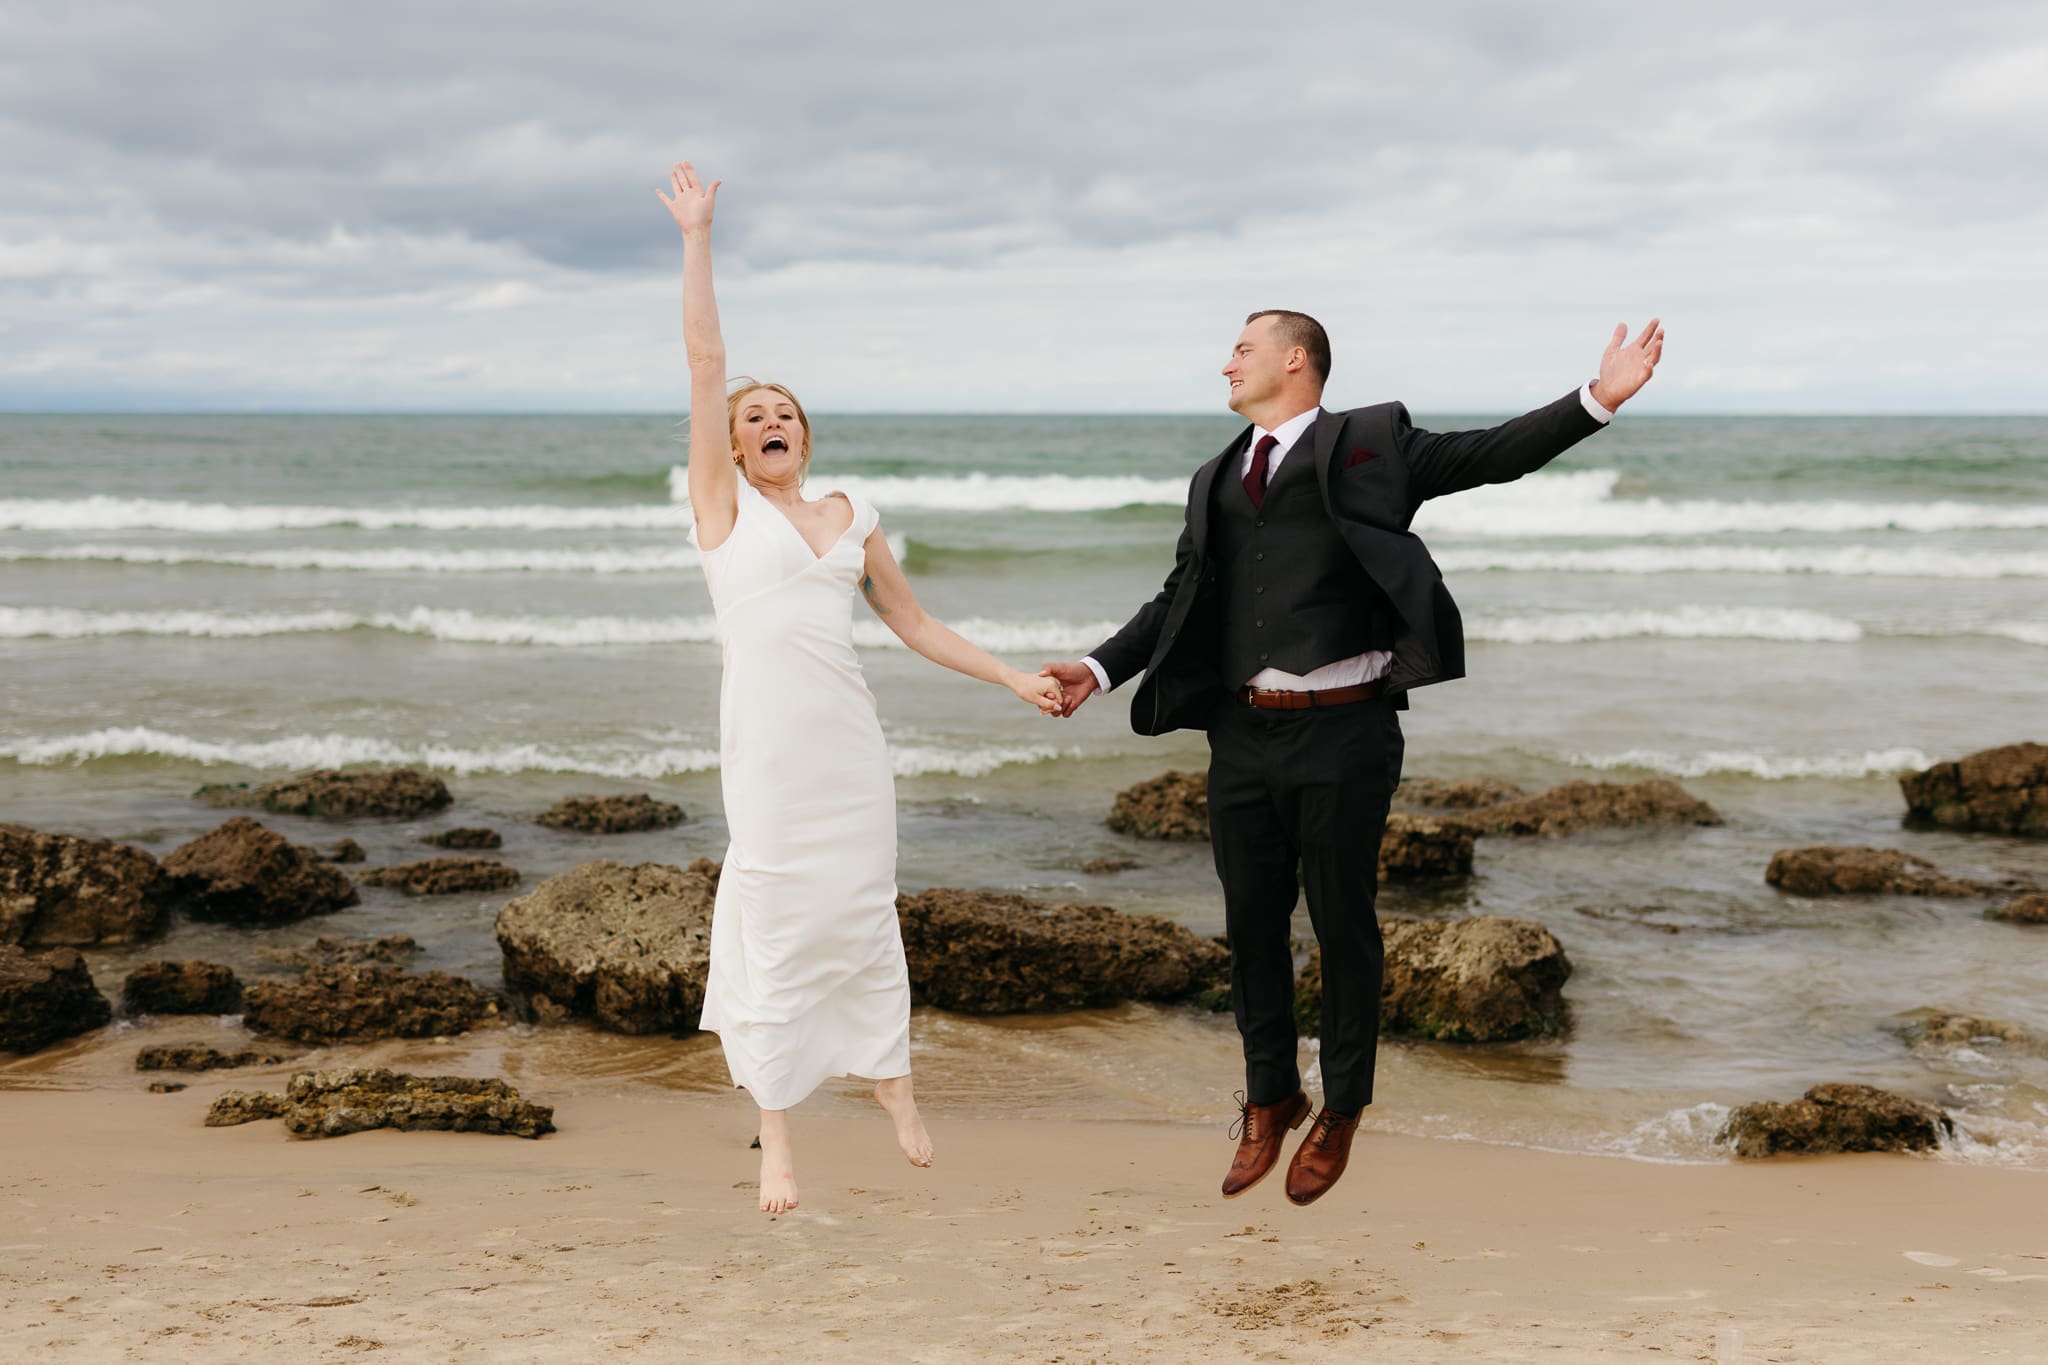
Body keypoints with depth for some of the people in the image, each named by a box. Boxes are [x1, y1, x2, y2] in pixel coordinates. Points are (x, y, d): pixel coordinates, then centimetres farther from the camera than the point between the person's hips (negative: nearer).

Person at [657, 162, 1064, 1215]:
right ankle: (777, 1138, 9)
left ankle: (889, 1073, 30)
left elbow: (914, 624, 20)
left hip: (848, 737, 3)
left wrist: (1012, 678, 16)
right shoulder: (722, 502, 4)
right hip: (767, 742, -3)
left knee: (863, 910, 8)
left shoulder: (851, 518, 14)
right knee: (774, 924, -1)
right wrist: (697, 237, -2)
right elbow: (705, 357, 0)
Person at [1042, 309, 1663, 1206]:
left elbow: (1492, 456, -4)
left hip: (1344, 732, -5)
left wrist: (1600, 398, -16)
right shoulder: (1215, 480, 18)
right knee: (1252, 925, 11)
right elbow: (1180, 597, 19)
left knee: (1343, 923, 4)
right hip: (1243, 734, 5)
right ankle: (1270, 1098, 29)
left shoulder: (1370, 444, 3)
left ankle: (1341, 1110, 22)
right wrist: (1098, 669, 7)